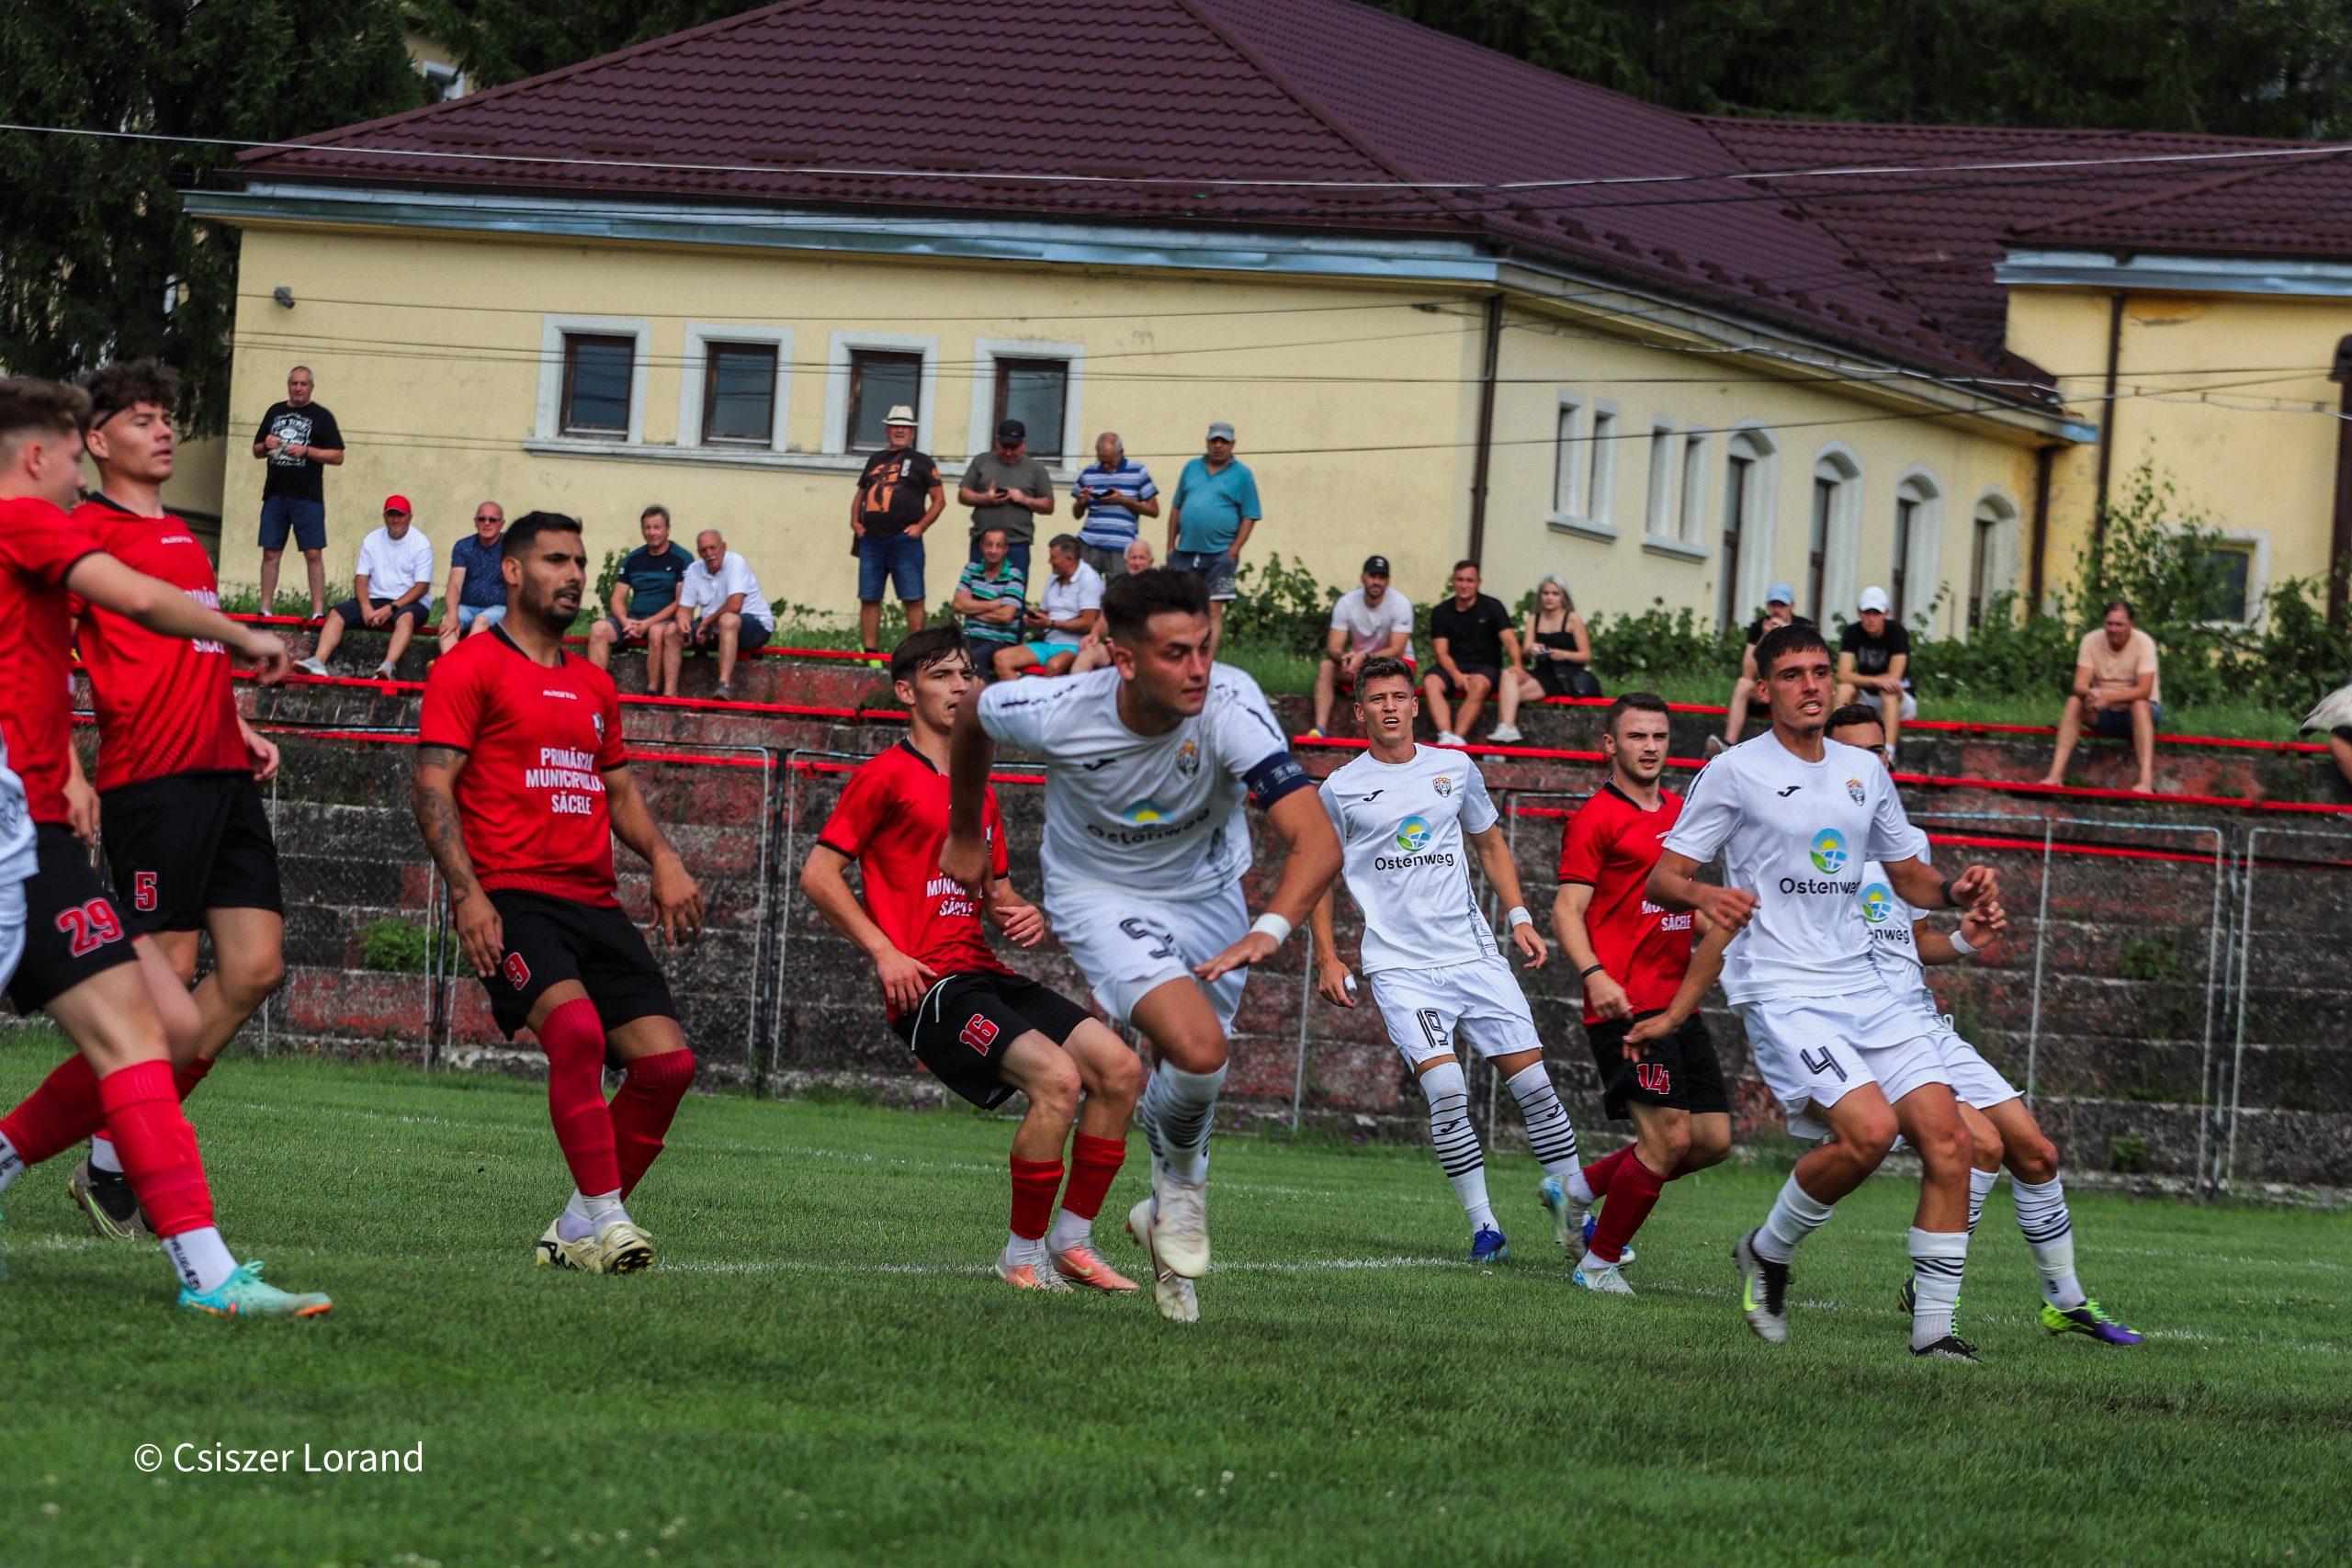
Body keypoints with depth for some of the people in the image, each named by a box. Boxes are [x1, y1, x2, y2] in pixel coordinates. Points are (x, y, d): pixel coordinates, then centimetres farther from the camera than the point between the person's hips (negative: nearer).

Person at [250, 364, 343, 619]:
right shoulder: (275, 412, 16)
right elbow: (256, 451, 21)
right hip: (275, 493, 4)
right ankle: (266, 609, 7)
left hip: (307, 497, -4)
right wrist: (266, 446, -2)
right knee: (270, 552, 3)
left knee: (313, 553, -7)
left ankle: (318, 612, -7)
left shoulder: (321, 416, 3)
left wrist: (306, 451, -14)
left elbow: (337, 457, -2)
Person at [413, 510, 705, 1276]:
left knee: (667, 1060, -5)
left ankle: (579, 1228, 8)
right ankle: (605, 1216, -26)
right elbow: (431, 786, -6)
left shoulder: (593, 684, 23)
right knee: (577, 1028, -31)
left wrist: (664, 859, 9)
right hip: (511, 896, -7)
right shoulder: (470, 668, 0)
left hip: (593, 901, 7)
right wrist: (467, 892, -18)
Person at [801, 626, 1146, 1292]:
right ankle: (1023, 1254, -13)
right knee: (1057, 1079, -26)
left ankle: (1071, 1240, 2)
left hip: (987, 975, 8)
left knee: (1120, 1069, -7)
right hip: (928, 984, -8)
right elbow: (819, 874, -4)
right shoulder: (885, 776, -1)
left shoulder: (980, 793, 23)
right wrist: (884, 951, -12)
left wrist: (1026, 915, 7)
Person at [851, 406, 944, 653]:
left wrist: (921, 526, -7)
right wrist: (855, 520, 9)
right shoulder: (876, 460, 20)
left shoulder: (921, 462, 7)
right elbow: (860, 494, 27)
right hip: (871, 539, 5)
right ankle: (869, 653, 8)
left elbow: (939, 499, 4)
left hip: (904, 540, -5)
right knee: (869, 598, 4)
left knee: (913, 599, -7)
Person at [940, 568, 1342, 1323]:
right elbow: (973, 715, -3)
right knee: (1198, 1049, -24)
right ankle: (1180, 1182, 7)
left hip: (1207, 890, 2)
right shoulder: (1059, 712, -29)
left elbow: (1317, 840, -40)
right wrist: (965, 834, 11)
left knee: (1188, 1076, 13)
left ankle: (1167, 1212, 43)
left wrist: (1270, 929, -58)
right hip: (1102, 894, -2)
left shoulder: (1229, 706, -32)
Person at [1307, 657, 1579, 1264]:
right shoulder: (1340, 791, 3)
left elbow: (1490, 844, 22)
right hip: (1400, 968, -3)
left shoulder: (1456, 769, 9)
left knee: (1534, 1083, -3)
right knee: (1446, 1090, -20)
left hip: (1474, 955, 3)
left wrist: (1518, 917, 11)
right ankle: (1483, 1227, -10)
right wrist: (1327, 958, 5)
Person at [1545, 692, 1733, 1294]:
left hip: (1679, 1007, 8)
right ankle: (1599, 1263, 1)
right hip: (1625, 1006, -8)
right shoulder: (1596, 818, -5)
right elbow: (1566, 911, -10)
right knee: (1669, 1137, -15)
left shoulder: (1682, 811, 18)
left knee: (1712, 1140, 4)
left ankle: (1577, 1189, 22)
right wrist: (1594, 975, -26)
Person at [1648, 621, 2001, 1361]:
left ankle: (1933, 1327, -1)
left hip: (1861, 987, 6)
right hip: (1778, 990, -6)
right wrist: (1705, 895, -26)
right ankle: (1767, 1253, 0)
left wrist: (1956, 891, 3)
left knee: (1946, 1136, -9)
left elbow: (1907, 872, 26)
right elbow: (1661, 878, -3)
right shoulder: (1736, 772, -1)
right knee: (1870, 1128, -25)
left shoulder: (1865, 772, 15)